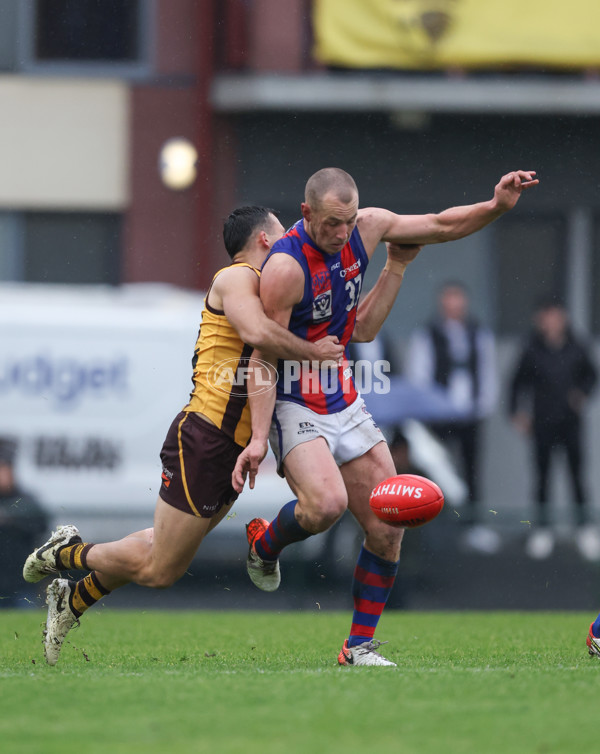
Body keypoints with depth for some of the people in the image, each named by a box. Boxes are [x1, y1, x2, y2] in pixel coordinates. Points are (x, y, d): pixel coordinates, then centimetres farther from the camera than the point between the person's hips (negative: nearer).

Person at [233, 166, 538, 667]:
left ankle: (361, 645, 12)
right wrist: (259, 438, -26)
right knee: (327, 503, -30)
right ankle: (264, 545, 3)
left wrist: (497, 206, -5)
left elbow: (441, 226, 11)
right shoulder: (285, 267, -22)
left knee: (388, 527, 0)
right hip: (294, 405, -7)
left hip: (345, 402, 7)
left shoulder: (367, 228, -3)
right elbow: (264, 358, -20)